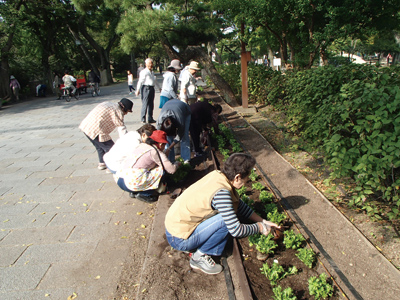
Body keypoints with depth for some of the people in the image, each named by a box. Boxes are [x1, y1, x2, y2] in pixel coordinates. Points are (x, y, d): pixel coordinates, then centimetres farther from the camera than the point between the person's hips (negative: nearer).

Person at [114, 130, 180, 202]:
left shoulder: (141, 145, 16)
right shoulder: (156, 152, -4)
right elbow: (172, 170, -5)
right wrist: (177, 164, 18)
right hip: (132, 184, -8)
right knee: (162, 170, -1)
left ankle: (133, 192, 17)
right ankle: (145, 194, 1)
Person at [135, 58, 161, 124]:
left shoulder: (152, 72, 19)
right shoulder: (144, 72, -7)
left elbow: (155, 81, 31)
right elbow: (140, 81, -12)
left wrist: (159, 88, 37)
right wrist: (138, 90, -19)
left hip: (152, 88, 8)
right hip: (146, 88, -8)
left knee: (151, 104, 11)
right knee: (145, 104, -9)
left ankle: (150, 119, 18)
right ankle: (143, 119, -2)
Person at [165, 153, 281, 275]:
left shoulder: (218, 175, -3)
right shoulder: (221, 192, -29)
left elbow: (239, 204, 11)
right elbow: (237, 231, -24)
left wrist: (262, 221, 10)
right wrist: (260, 227, -6)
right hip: (178, 240, -9)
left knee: (228, 215, 7)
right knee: (226, 220, -20)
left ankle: (194, 246, 14)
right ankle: (199, 257, -1)